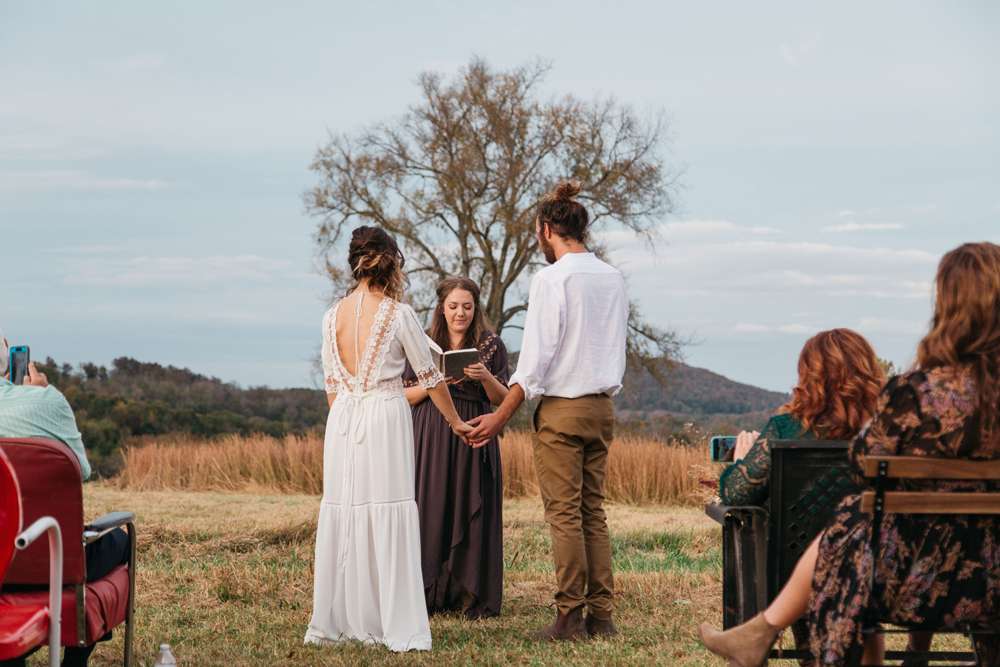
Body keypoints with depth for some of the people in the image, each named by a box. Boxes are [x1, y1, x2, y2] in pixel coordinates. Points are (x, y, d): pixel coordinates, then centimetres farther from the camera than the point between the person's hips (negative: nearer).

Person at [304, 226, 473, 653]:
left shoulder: (333, 317, 6)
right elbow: (429, 376, 2)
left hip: (341, 421, 4)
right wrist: (455, 422, 14)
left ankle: (337, 621, 14)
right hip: (386, 416, -4)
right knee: (387, 516, -3)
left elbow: (331, 383, 12)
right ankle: (398, 628, -2)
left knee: (342, 513, 9)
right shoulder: (398, 315, -7)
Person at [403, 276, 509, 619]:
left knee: (473, 512, -3)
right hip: (432, 438, 0)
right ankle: (428, 595, 1)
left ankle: (472, 596, 2)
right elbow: (407, 395, 5)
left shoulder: (491, 345, 5)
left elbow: (502, 400, 3)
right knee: (431, 510, -4)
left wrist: (486, 377, -16)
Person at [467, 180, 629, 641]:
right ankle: (601, 614, 9)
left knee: (564, 514, -3)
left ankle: (571, 617, -2)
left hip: (561, 408, -6)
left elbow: (535, 357, -13)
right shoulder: (613, 279, 8)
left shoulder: (551, 279, -11)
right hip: (602, 407, 6)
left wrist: (500, 417, -9)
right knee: (593, 512, 10)